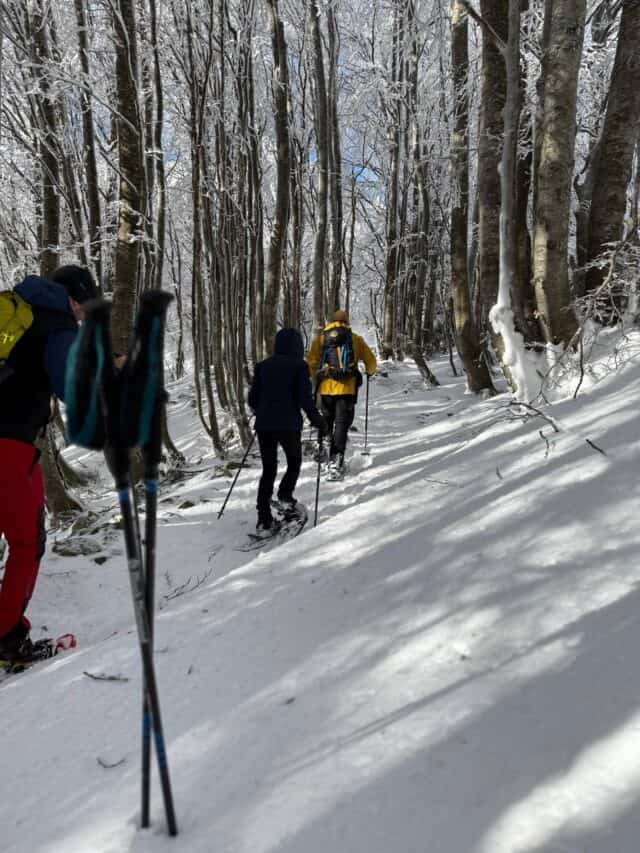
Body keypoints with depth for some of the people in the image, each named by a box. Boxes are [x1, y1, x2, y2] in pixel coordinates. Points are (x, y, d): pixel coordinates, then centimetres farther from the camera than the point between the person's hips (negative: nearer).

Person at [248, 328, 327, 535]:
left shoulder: (263, 366, 7)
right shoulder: (298, 366, -5)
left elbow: (253, 398, 9)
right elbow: (305, 399, -10)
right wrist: (319, 422, 2)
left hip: (264, 425, 4)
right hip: (289, 425, -4)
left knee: (268, 470, 11)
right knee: (294, 461, 22)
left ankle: (264, 520, 6)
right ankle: (285, 495, 0)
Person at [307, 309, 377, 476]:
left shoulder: (320, 338, 9)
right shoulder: (355, 339, 8)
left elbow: (311, 362, 2)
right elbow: (370, 361, 15)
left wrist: (315, 379, 18)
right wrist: (370, 372, 36)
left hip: (326, 387, 2)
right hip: (347, 388, -2)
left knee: (326, 422, 17)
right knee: (341, 423, -1)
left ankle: (323, 452, 23)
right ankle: (336, 458, -11)